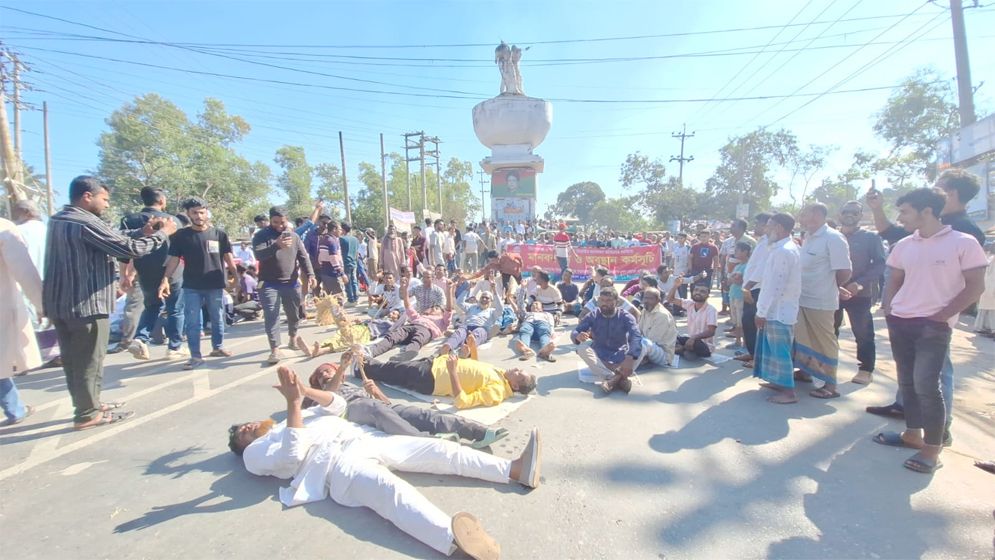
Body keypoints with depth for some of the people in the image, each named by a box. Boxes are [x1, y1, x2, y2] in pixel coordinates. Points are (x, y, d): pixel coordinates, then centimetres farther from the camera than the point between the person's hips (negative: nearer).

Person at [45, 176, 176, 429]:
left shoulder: (57, 220, 13)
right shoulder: (86, 223, -18)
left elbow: (113, 244, 12)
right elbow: (130, 249, -20)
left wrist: (143, 234, 6)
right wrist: (162, 233, -8)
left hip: (59, 303, 10)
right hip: (86, 304, -10)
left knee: (73, 359, 17)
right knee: (89, 361, 1)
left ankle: (86, 404, 30)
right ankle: (88, 414, 10)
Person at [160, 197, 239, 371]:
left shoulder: (219, 234, 2)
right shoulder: (181, 236, 1)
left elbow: (228, 258, 4)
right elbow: (173, 259, 0)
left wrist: (236, 276, -4)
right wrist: (165, 279, -11)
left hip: (215, 286, 1)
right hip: (191, 287, 0)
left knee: (217, 319, 12)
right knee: (192, 322, 1)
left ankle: (218, 347, 28)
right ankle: (195, 356, 8)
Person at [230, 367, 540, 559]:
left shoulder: (300, 416, 34)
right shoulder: (255, 454, 14)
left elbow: (337, 404, 25)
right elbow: (293, 454, -7)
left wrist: (305, 390, 9)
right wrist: (293, 401, -14)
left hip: (364, 438, 7)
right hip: (336, 463, -7)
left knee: (438, 448, -10)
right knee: (390, 488, -39)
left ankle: (516, 469, -15)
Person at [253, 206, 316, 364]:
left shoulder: (293, 236, 8)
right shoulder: (261, 236, -3)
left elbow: (303, 257, 5)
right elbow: (259, 255, -20)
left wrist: (310, 274, -8)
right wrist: (276, 245, -37)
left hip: (291, 283, 4)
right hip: (269, 284, -3)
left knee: (293, 313, 14)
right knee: (271, 316, -7)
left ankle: (293, 339, 35)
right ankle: (275, 349, -3)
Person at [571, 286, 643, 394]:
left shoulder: (626, 317, -9)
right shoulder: (592, 316, -3)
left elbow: (636, 337, -26)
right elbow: (574, 332, -11)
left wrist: (630, 358, -46)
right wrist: (578, 336, -38)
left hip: (620, 360, -1)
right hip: (599, 359, 2)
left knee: (644, 343, -27)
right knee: (582, 348, -30)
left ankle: (615, 378, -39)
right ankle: (619, 378, -41)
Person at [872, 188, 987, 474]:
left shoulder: (963, 243, -6)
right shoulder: (903, 245, 8)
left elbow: (975, 286, -7)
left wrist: (941, 316, -12)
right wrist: (888, 310, 4)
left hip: (934, 326, -5)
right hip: (900, 322, 5)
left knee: (926, 385, -9)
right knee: (907, 382, 11)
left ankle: (932, 450, 3)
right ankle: (912, 434, 24)